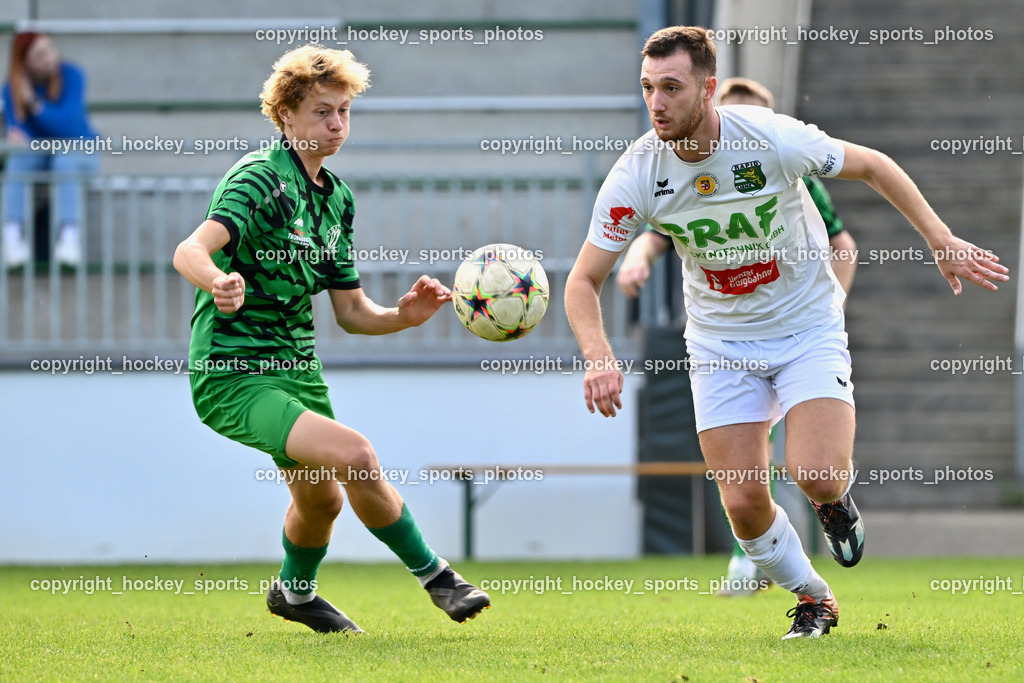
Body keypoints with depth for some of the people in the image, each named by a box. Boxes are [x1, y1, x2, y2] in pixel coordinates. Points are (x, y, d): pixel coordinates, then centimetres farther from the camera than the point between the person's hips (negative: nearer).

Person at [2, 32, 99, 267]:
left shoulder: (71, 75, -15)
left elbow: (68, 125, -22)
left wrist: (34, 104, -33)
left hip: (78, 152, -2)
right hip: (36, 155, 2)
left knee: (66, 161, -37)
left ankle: (70, 237, -52)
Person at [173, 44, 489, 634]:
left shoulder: (336, 197, 9)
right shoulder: (261, 177, -17)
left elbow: (351, 311, 12)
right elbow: (191, 251, -34)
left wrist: (403, 315, -8)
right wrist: (218, 281, -56)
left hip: (296, 365, 9)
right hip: (233, 377, -9)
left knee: (323, 498, 24)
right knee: (354, 454, -26)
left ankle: (295, 592, 54)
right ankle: (435, 576, -9)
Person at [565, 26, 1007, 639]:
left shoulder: (775, 139, -23)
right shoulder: (636, 175, -18)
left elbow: (871, 166, -5)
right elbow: (584, 280, -11)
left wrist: (942, 240, -5)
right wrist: (599, 357, -28)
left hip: (808, 326, -2)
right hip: (720, 342, 2)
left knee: (816, 475, -22)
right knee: (744, 502, -7)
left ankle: (837, 495, 18)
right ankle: (813, 599, 22)